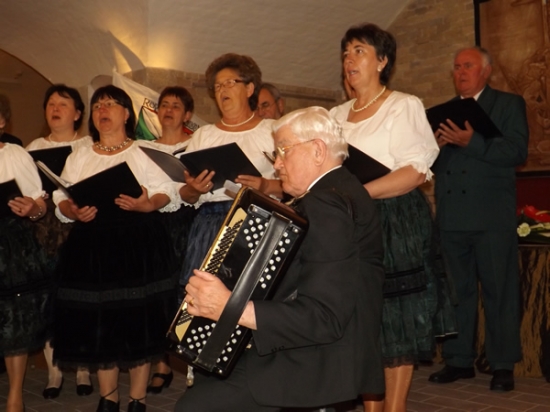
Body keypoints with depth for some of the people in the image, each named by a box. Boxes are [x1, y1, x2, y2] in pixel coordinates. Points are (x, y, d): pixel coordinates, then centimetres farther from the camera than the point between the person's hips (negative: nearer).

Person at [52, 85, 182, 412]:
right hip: (91, 244, 3)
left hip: (139, 242, -3)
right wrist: (73, 212, -12)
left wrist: (147, 205, -22)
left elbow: (171, 194, -3)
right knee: (96, 320, 4)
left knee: (140, 319, -1)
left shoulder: (145, 153, 6)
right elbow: (60, 200, 9)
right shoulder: (79, 157, 16)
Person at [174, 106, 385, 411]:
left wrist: (229, 307, -32)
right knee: (207, 375, 21)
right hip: (323, 351, 11)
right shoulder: (340, 189, 13)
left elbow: (323, 317, -28)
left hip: (320, 362, -11)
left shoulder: (326, 203, -20)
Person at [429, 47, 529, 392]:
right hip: (452, 217, 5)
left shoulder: (509, 104, 5)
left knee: (499, 291, 0)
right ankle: (459, 360, 18)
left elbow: (517, 151, -9)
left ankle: (503, 365, 8)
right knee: (457, 291, 9)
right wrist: (435, 146, -6)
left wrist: (471, 142, -19)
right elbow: (434, 163, 16)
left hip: (492, 217, -5)